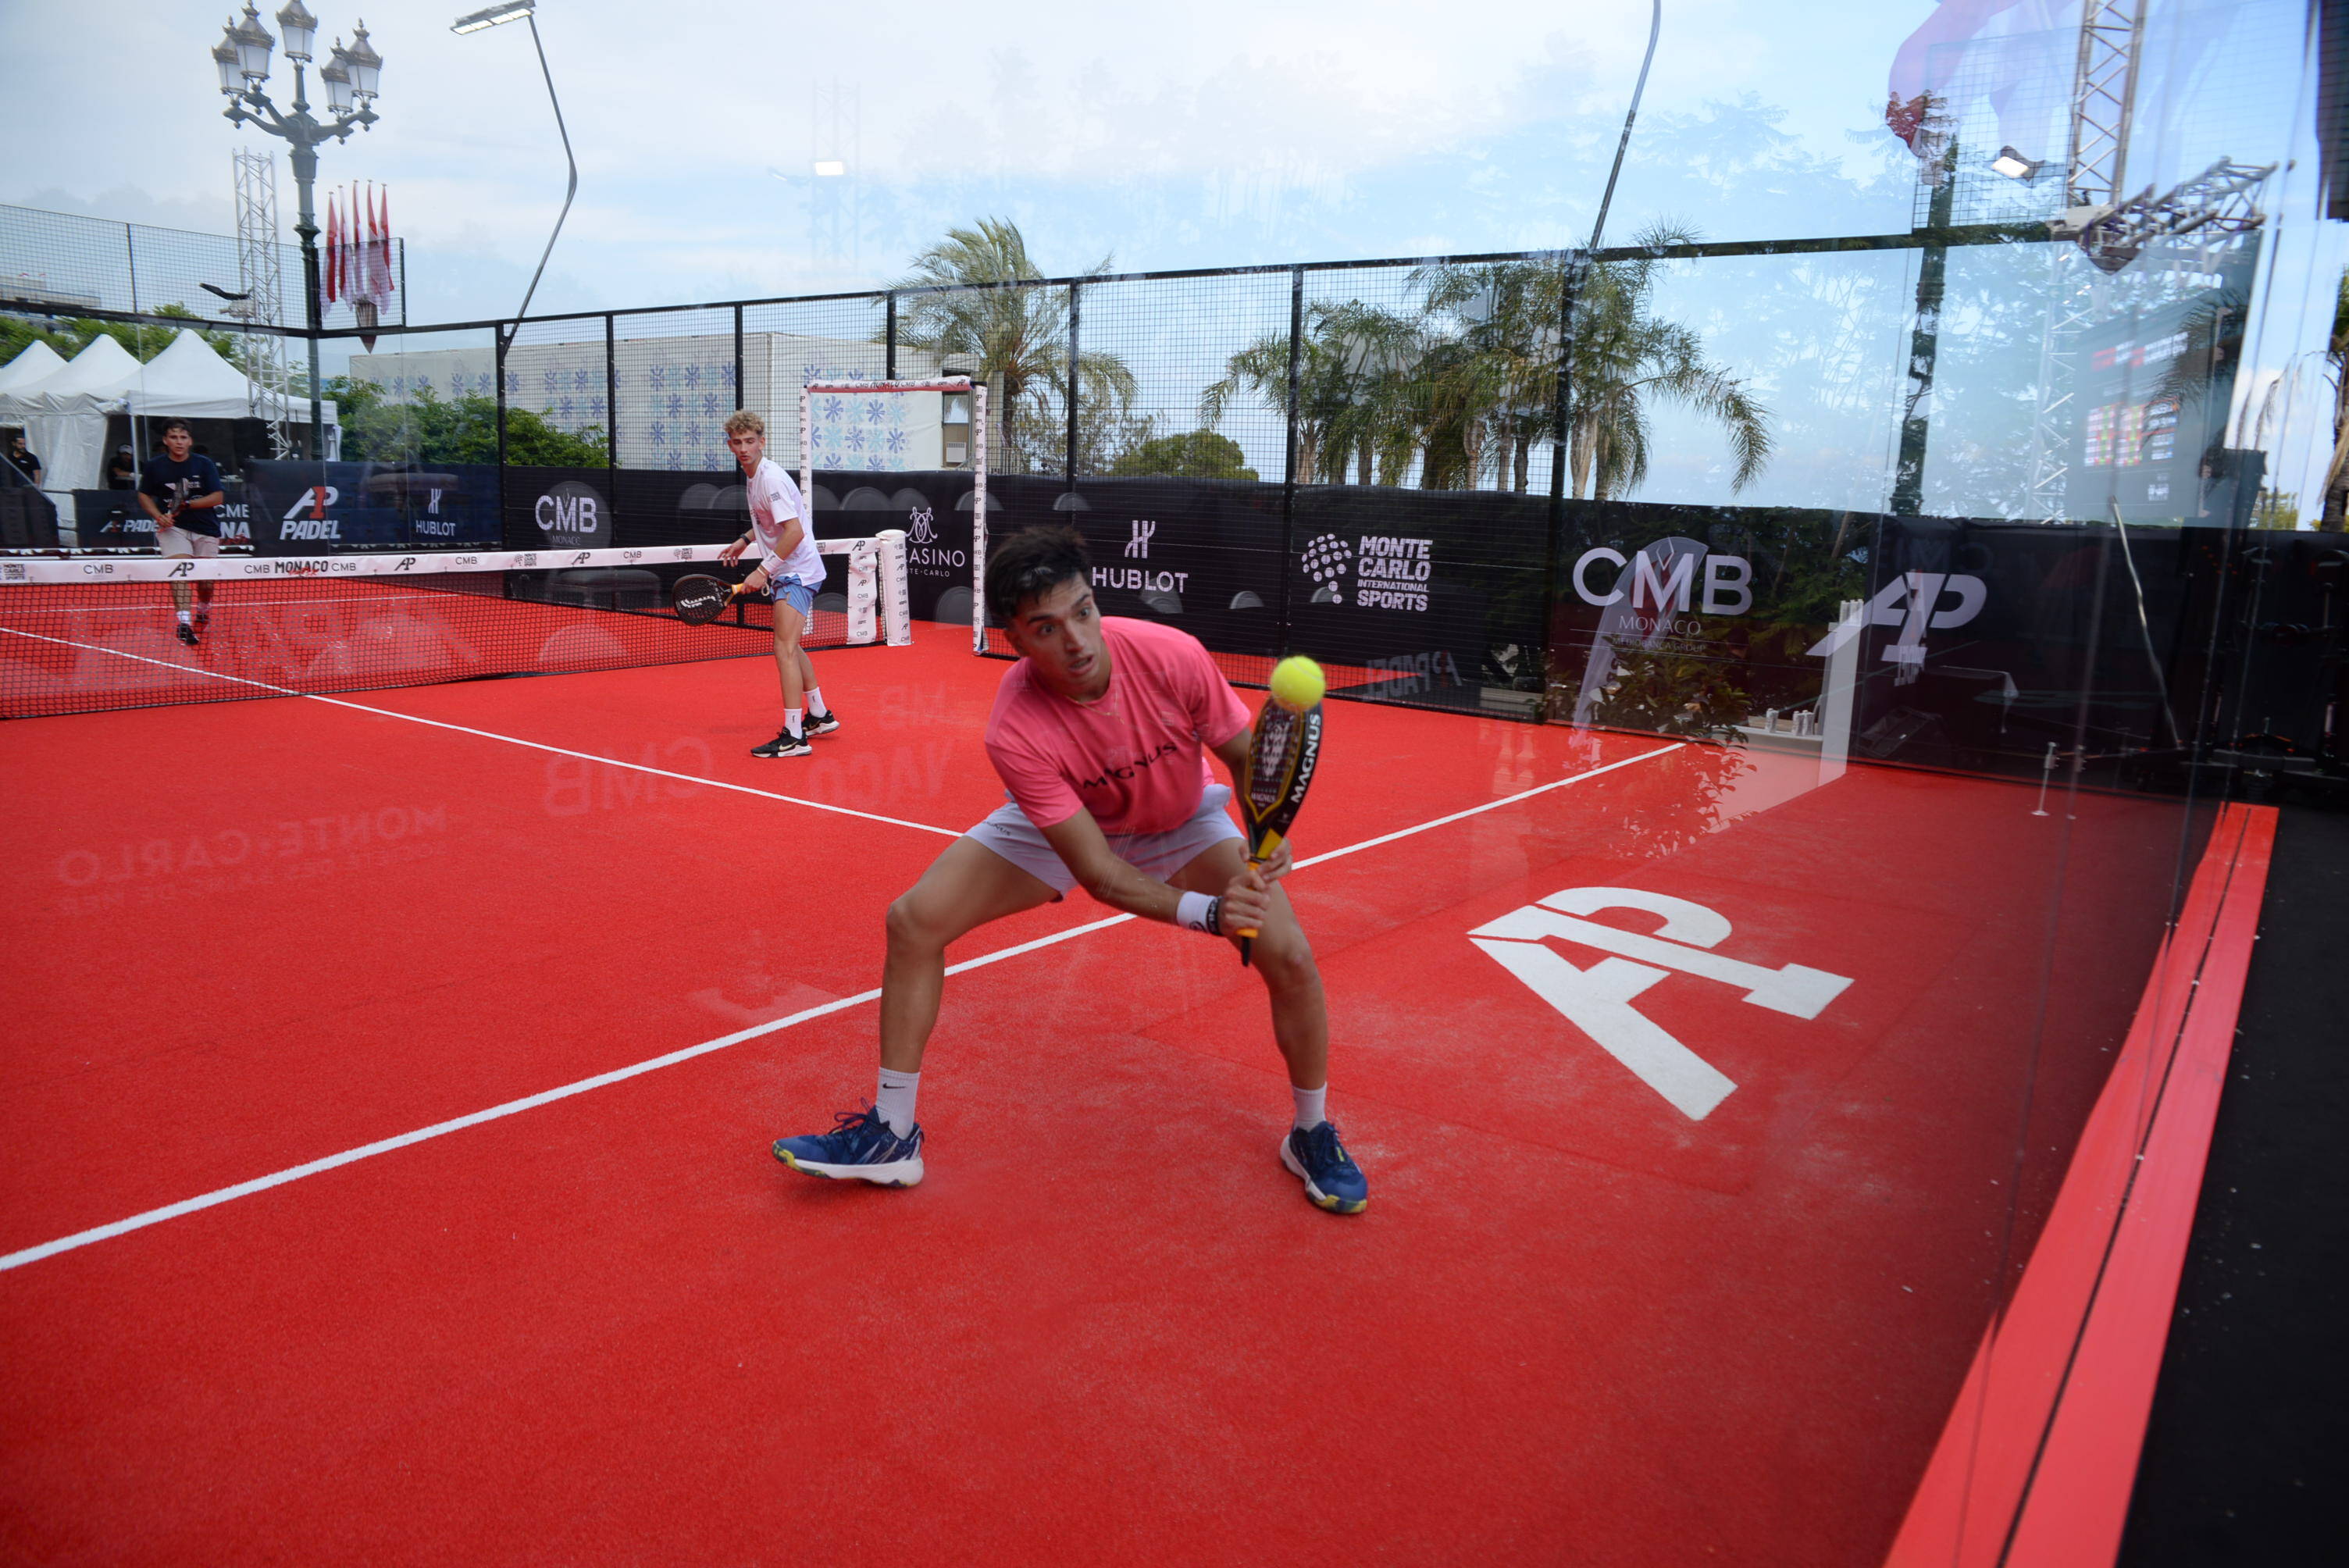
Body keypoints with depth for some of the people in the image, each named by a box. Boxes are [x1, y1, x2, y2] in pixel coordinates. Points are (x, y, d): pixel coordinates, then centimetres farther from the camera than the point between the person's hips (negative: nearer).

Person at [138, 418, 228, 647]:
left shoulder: (204, 464, -3)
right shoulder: (154, 466, 0)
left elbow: (218, 497, -6)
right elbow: (144, 495, 11)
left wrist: (187, 504, -17)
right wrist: (159, 516, -7)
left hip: (205, 528, 1)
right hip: (173, 526, -1)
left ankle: (204, 608, 41)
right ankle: (184, 620, -31)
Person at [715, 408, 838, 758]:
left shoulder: (771, 479, -19)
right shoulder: (752, 477, 11)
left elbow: (795, 531, -27)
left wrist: (763, 570, -25)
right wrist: (745, 541, 17)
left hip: (796, 572, -11)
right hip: (787, 572, 11)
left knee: (785, 649, -15)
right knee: (789, 647, 21)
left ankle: (793, 737, -15)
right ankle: (820, 716, 33)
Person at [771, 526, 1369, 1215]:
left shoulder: (1171, 656, -34)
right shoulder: (1016, 732, -35)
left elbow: (1246, 755, -14)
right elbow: (1098, 873, -33)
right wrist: (1207, 911, -46)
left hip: (1181, 823, 0)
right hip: (1062, 824, 0)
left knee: (1291, 957, -18)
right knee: (913, 921, -13)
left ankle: (1312, 1134, 12)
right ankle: (891, 1136, 5)